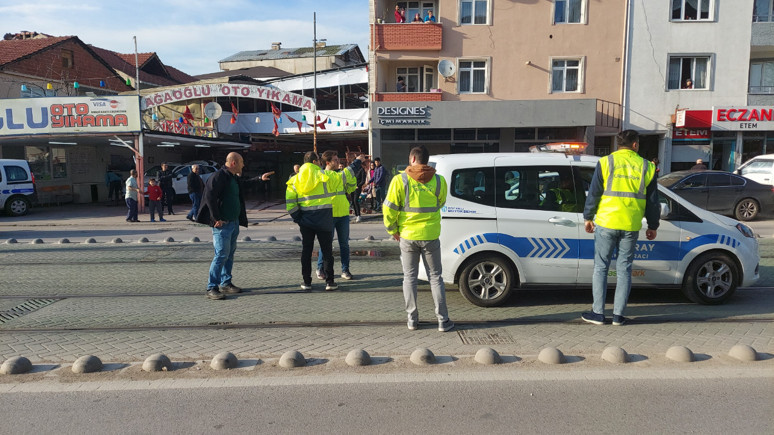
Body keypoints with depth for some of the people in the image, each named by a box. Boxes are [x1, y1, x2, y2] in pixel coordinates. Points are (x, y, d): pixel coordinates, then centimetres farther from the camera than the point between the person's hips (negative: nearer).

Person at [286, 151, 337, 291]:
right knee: (327, 250, 4)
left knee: (306, 250, 10)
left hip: (305, 219, 3)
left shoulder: (295, 179, 6)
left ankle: (306, 282, 13)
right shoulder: (323, 175, -6)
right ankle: (329, 281, 7)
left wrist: (296, 217, 6)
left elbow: (290, 201, 1)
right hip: (323, 219, -3)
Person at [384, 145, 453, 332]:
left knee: (409, 277, 12)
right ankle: (443, 321, 12)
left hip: (408, 235, -1)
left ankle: (412, 320, 16)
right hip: (430, 235, 1)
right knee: (435, 277, 10)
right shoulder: (438, 180, -2)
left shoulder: (400, 180, -8)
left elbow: (389, 208, -9)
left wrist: (392, 229, 4)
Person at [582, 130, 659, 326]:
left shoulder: (605, 162, 0)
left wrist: (588, 217, 7)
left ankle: (598, 313, 7)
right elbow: (653, 201, 10)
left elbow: (594, 193, -2)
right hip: (631, 226, 2)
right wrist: (652, 226, 19)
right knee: (624, 269, 9)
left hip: (606, 223, -2)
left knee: (601, 267, 5)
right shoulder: (646, 167, 7)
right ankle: (618, 315, 12)